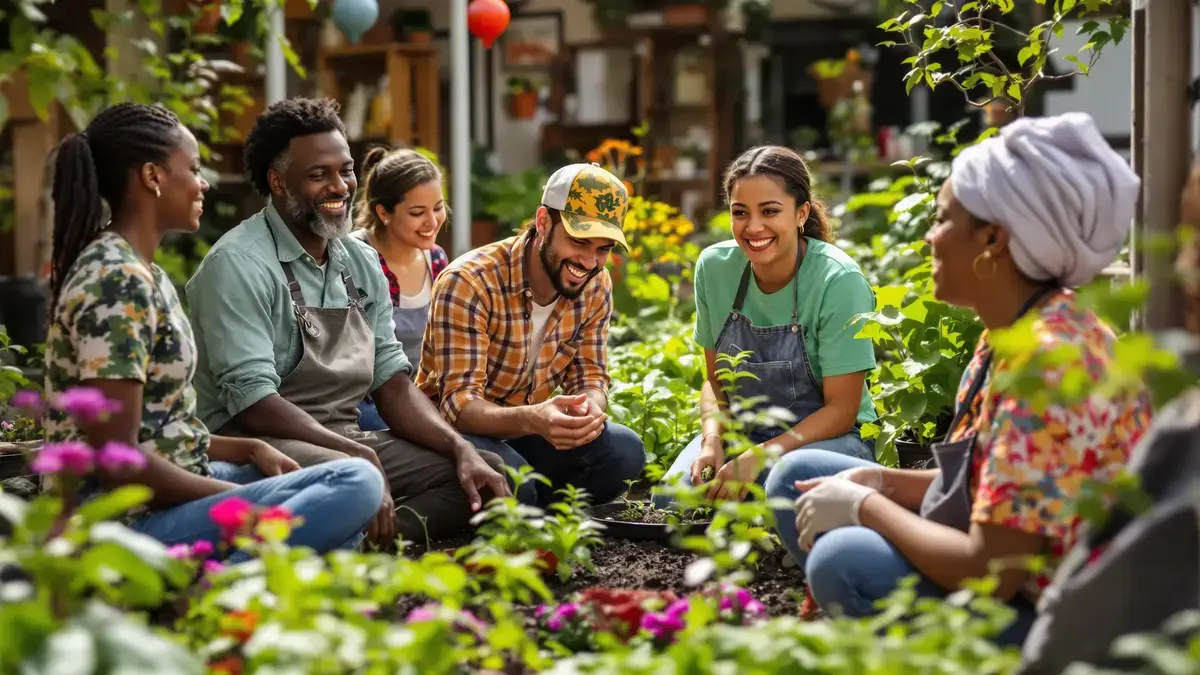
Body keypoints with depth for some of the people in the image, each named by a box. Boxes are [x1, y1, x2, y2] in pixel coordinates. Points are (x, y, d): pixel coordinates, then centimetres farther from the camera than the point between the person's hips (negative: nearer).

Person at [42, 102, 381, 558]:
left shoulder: (142, 272, 13)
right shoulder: (118, 282, -17)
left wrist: (250, 450, 6)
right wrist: (242, 501, -13)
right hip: (134, 518, -10)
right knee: (358, 485, -20)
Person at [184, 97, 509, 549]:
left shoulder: (362, 263, 14)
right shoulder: (240, 265, -11)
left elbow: (392, 383, 12)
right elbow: (252, 401, -19)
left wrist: (461, 449, -5)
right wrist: (359, 456, -24)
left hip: (347, 444, 9)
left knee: (489, 474, -8)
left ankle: (383, 534, -23)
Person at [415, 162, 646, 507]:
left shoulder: (596, 287, -3)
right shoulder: (468, 283, -23)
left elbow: (590, 377, 1)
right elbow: (460, 404, -28)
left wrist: (591, 408, -27)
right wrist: (531, 419, -49)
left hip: (526, 435, 6)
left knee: (625, 451, -21)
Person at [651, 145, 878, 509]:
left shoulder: (838, 281, -19)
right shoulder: (714, 266, -5)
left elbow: (841, 410, -15)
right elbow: (716, 380, 6)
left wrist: (759, 458, -25)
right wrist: (712, 440, -15)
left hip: (828, 437, -4)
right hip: (741, 430, 4)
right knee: (671, 498, -25)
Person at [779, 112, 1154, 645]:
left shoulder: (1049, 360, -27)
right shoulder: (1010, 335, 2)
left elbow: (990, 570, -29)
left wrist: (864, 508, -16)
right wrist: (878, 482, -1)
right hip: (1009, 584, 10)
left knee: (844, 560, -30)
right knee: (801, 479, 10)